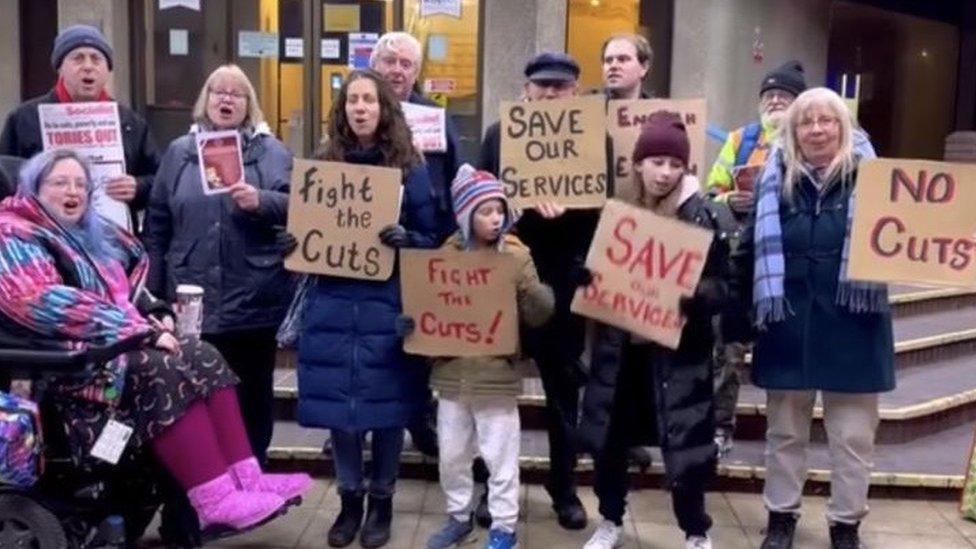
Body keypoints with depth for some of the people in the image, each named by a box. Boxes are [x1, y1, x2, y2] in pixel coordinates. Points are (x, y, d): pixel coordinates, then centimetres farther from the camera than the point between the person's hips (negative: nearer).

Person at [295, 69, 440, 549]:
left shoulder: (409, 167, -1)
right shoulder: (325, 163, 8)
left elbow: (432, 238, 0)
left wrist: (404, 238, -20)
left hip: (388, 304, -3)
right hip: (334, 303, 3)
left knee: (385, 402, 5)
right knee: (337, 401, 7)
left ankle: (381, 499, 23)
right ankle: (349, 497, 24)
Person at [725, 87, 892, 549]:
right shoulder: (775, 181, 2)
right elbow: (749, 255, 3)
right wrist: (737, 324, 3)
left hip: (852, 329, -1)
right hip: (788, 327, 1)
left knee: (853, 435, 10)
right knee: (784, 431, 15)